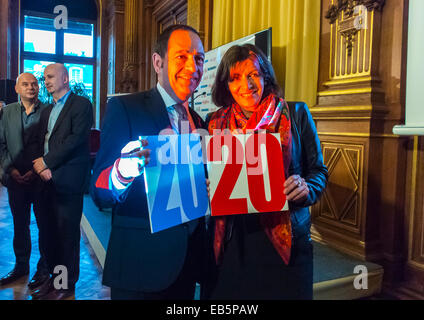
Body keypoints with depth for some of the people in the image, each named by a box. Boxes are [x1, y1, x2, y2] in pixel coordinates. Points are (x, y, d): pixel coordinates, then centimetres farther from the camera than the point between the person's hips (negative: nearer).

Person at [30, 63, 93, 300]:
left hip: (68, 180, -7)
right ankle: (55, 277, 23)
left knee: (67, 233, 0)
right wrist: (40, 166, -3)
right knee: (53, 232, 11)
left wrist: (46, 162, -13)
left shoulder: (81, 105, -4)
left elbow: (76, 138, -15)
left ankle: (67, 284, 11)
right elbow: (40, 142, 17)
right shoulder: (47, 110, 21)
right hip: (48, 180, 7)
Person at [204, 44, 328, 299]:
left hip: (284, 240, -1)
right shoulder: (216, 123, 7)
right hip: (230, 243, 2)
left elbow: (318, 170, 4)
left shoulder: (296, 114, 1)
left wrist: (305, 188, -16)